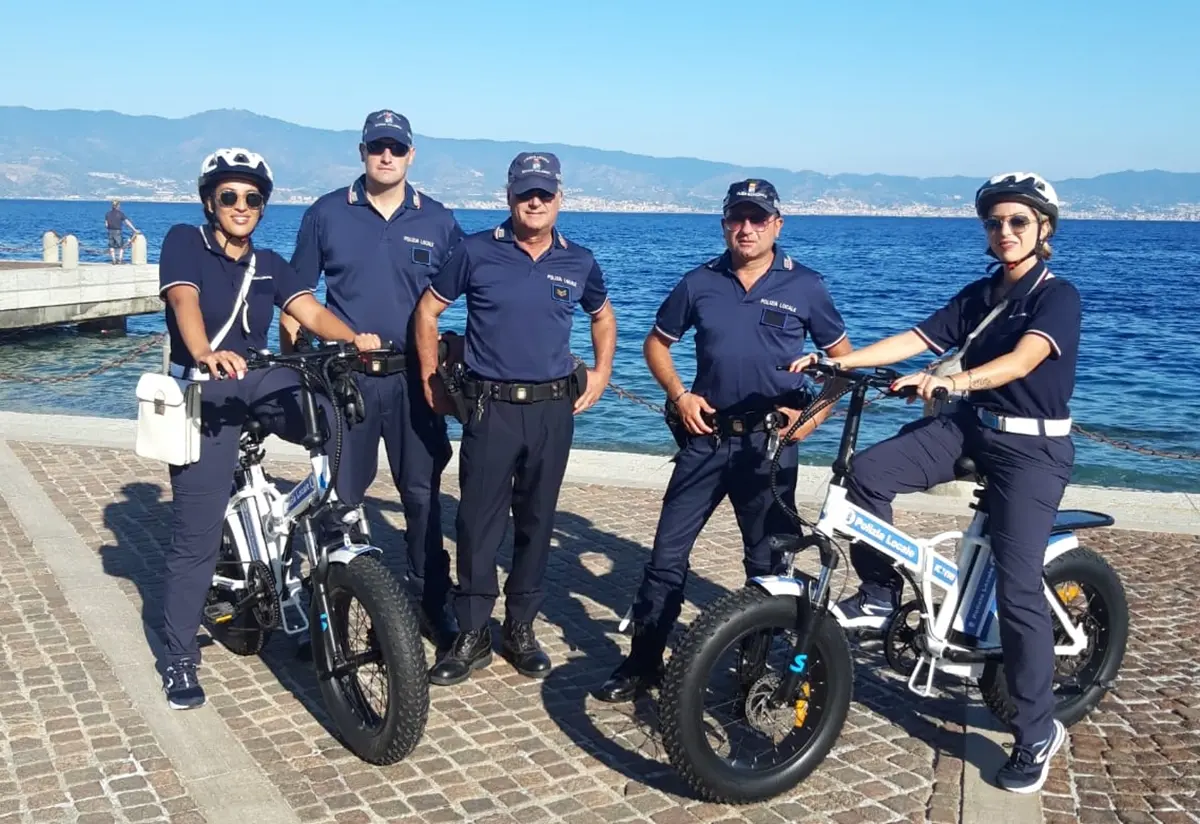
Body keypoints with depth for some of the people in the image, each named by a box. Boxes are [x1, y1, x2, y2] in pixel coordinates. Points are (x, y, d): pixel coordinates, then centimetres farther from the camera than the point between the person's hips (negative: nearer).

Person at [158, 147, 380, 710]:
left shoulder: (269, 265, 9)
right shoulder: (184, 242, -3)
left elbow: (311, 312, -8)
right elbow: (185, 302, -22)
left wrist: (353, 338, -30)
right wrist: (207, 355, -44)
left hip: (261, 381, 4)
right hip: (204, 395, -4)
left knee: (338, 420, -28)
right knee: (196, 537, -2)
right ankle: (180, 660, 13)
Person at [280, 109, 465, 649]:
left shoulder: (438, 221, 3)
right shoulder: (327, 214, 3)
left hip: (413, 378, 0)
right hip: (344, 378, 0)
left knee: (423, 494, 7)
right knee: (338, 496, 7)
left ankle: (431, 602, 19)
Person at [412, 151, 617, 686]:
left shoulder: (579, 262, 5)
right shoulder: (477, 252, -3)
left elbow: (603, 315, 23)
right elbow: (428, 309, 6)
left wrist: (601, 373, 13)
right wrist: (430, 379, 3)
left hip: (554, 407, 3)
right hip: (491, 407, -2)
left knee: (536, 521, 10)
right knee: (479, 522, -2)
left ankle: (521, 630, 23)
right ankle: (471, 636, 11)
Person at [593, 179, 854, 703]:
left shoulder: (805, 286, -1)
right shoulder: (700, 283, 3)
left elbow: (841, 357, 8)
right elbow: (657, 343, 14)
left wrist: (814, 416, -4)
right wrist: (679, 395, -2)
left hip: (770, 443, -1)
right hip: (707, 436, 1)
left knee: (768, 562, 9)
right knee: (667, 552, 1)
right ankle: (642, 662, 13)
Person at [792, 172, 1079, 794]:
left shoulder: (1058, 296, -8)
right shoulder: (978, 295, 11)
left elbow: (1022, 360, -27)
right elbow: (913, 340, 2)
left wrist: (952, 380, -45)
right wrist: (834, 361, -10)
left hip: (1032, 447, -5)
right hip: (968, 426, 6)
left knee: (1017, 590, -10)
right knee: (866, 470, -21)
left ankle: (1038, 734, 6)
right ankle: (880, 593, -1)